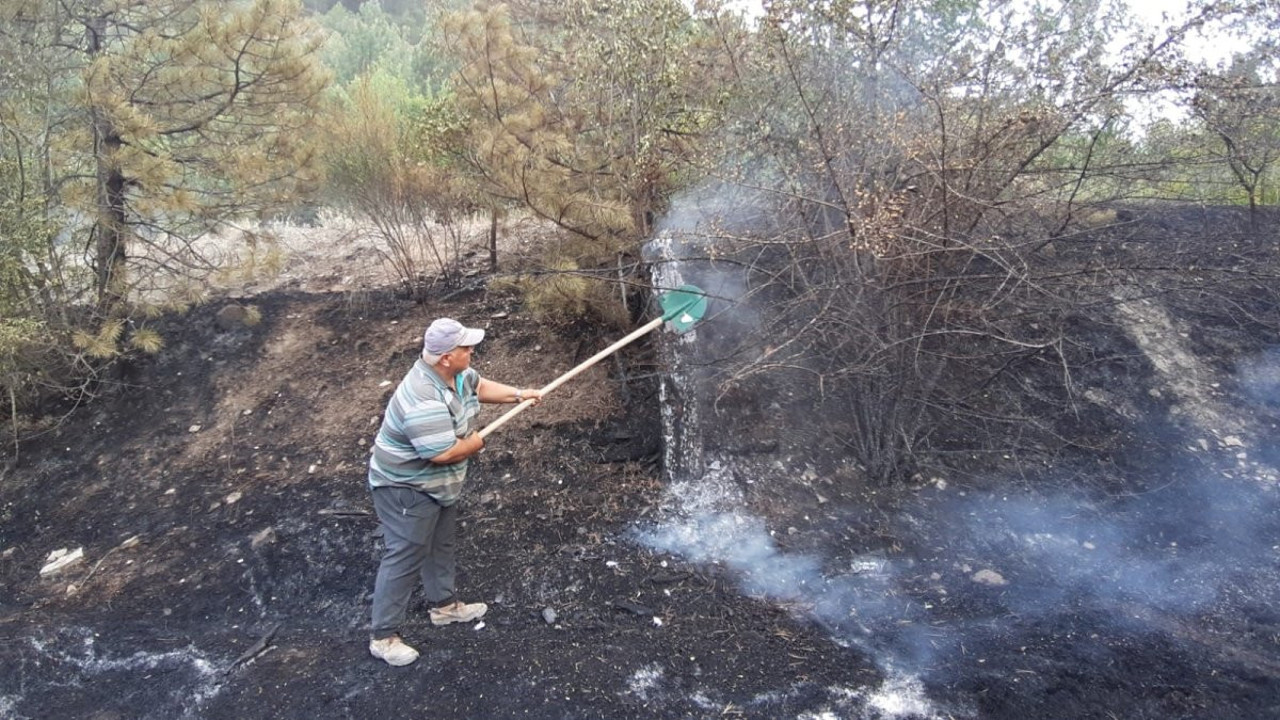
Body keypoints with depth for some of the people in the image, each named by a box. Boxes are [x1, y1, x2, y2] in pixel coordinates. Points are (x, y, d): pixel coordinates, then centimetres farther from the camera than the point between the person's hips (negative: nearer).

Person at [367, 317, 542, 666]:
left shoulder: (457, 373, -6)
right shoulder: (424, 401, -37)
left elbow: (479, 386, 16)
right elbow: (444, 454, -36)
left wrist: (518, 394, 4)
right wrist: (477, 442, -17)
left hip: (440, 484, 10)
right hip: (406, 488, -10)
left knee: (440, 545, 23)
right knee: (404, 558, -2)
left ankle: (443, 604, 42)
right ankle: (382, 636, 10)